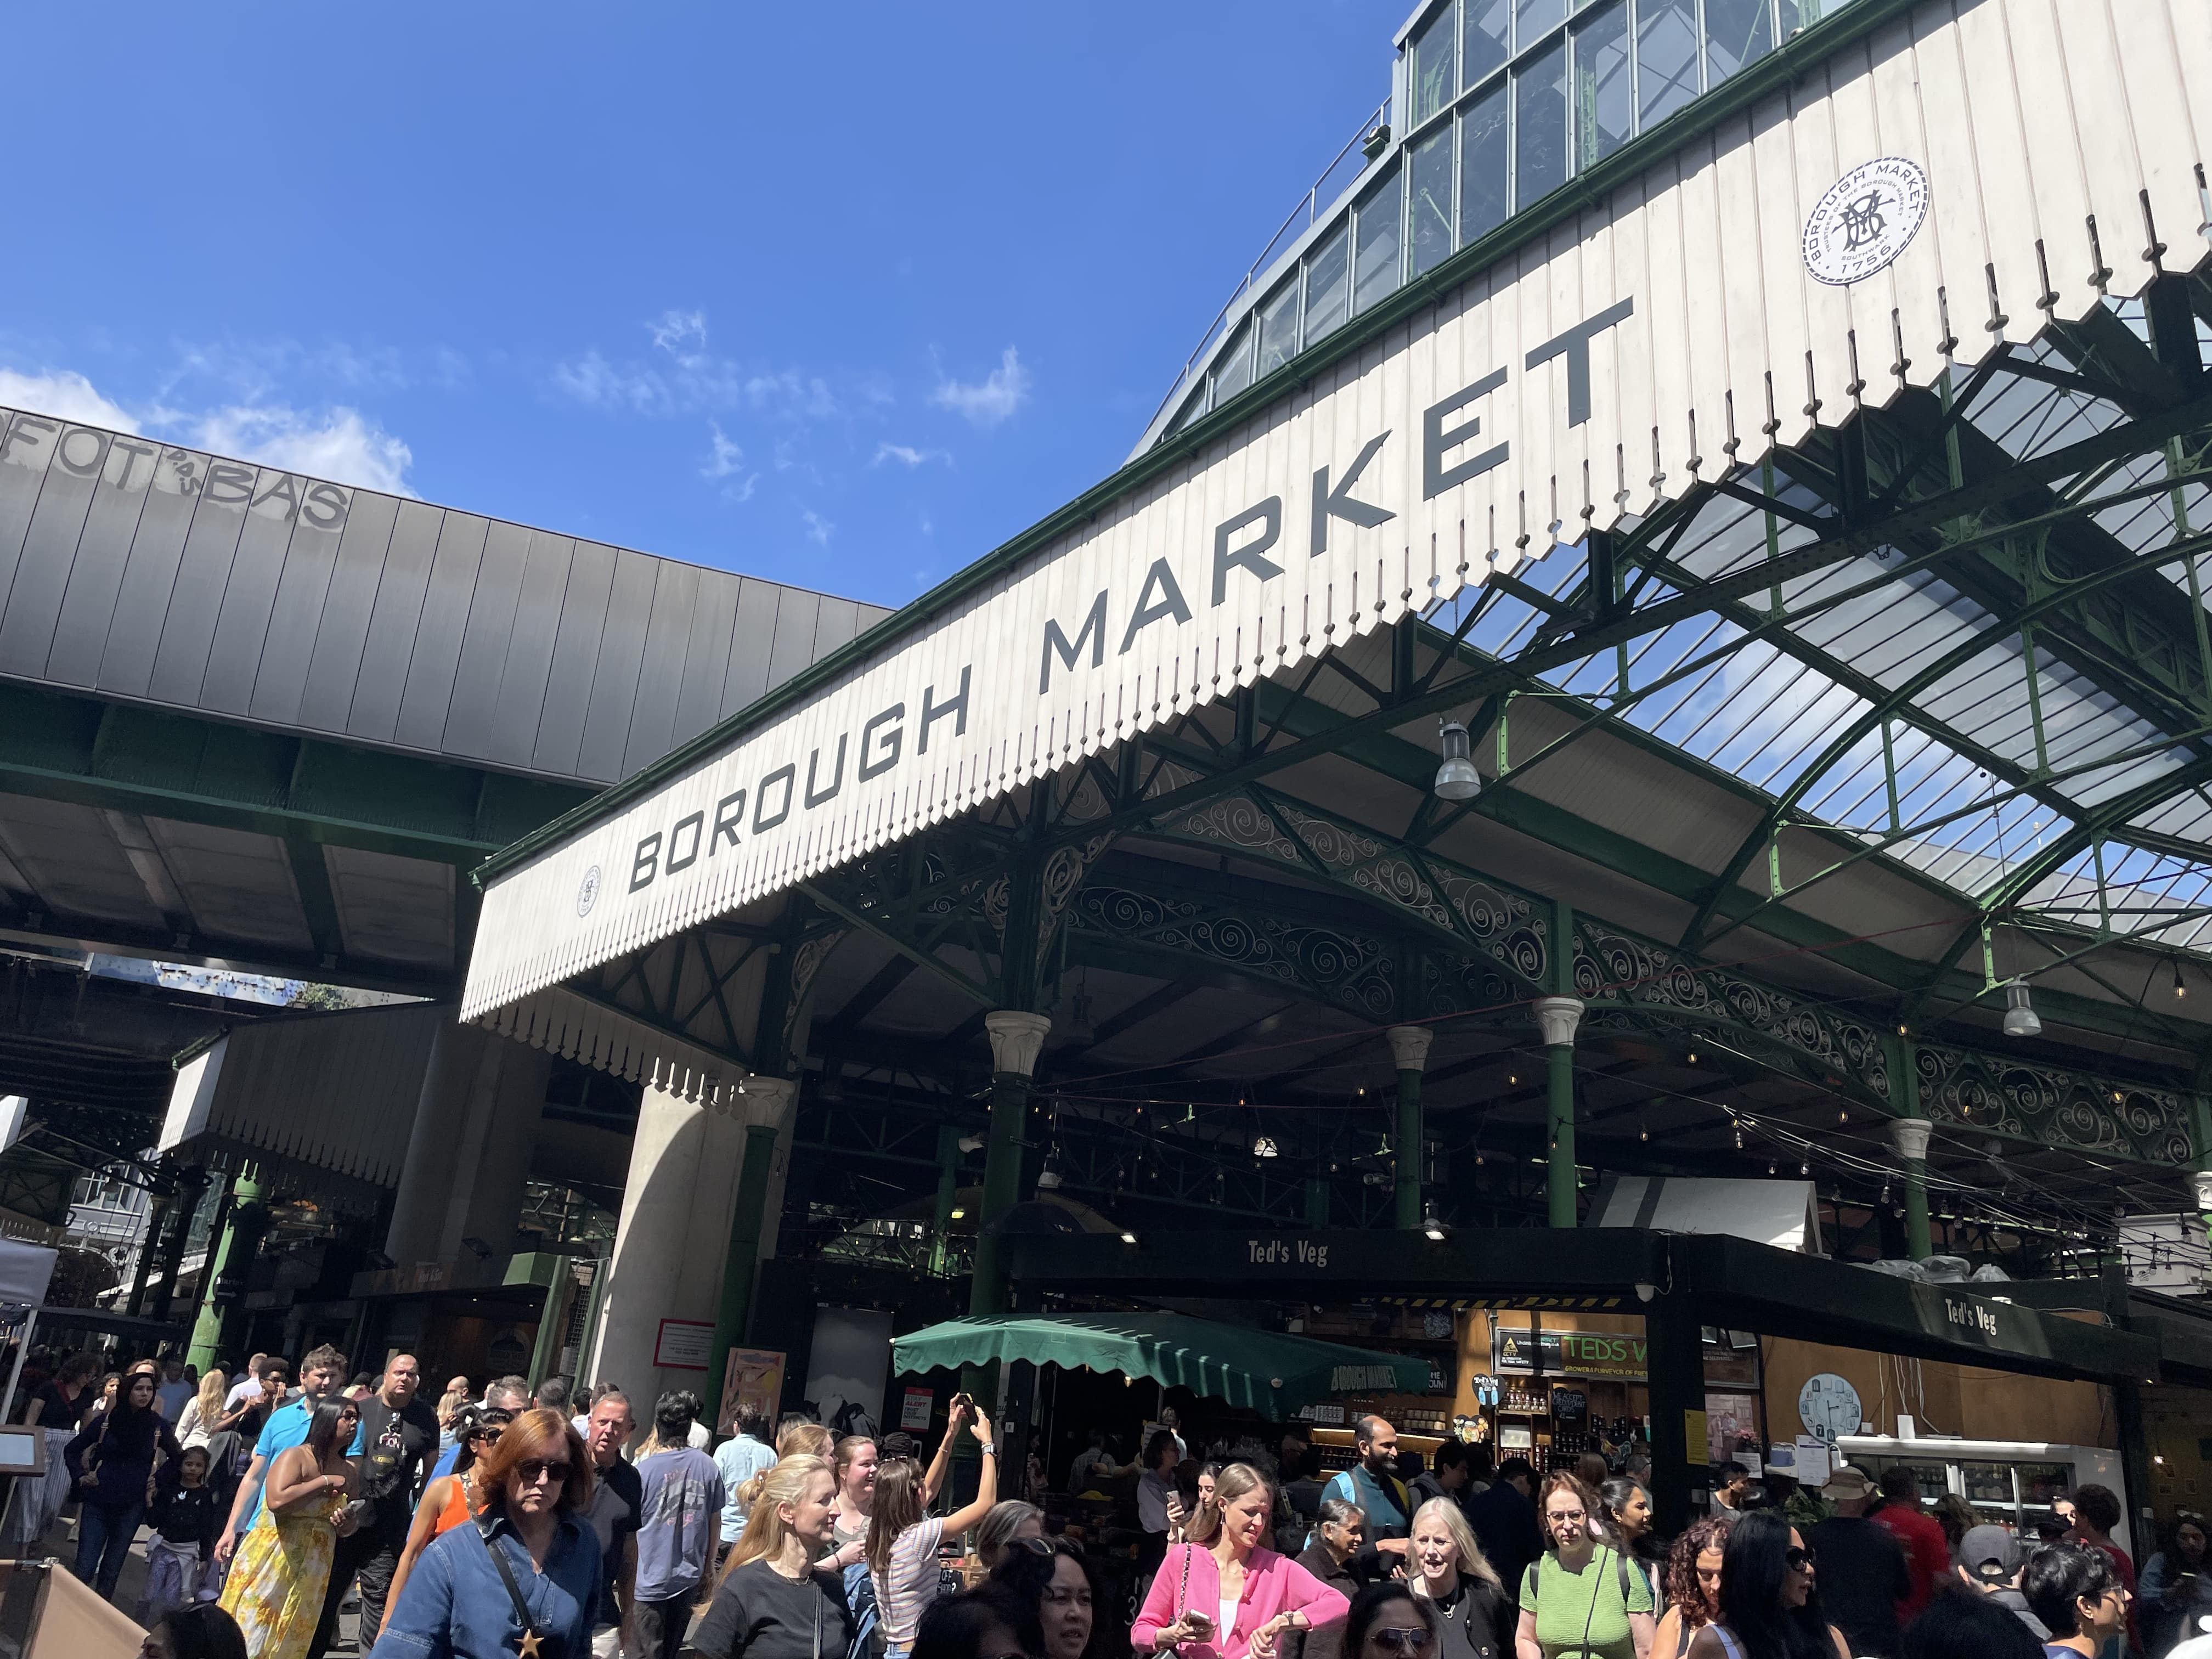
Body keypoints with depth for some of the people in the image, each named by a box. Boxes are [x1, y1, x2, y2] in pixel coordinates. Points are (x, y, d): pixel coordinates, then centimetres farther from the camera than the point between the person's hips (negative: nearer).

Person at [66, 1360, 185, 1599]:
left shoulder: (159, 1425, -2)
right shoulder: (105, 1420, -3)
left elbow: (178, 1458, 13)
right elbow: (72, 1450, 11)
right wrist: (81, 1477, 0)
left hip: (131, 1506, 1)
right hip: (98, 1502, 0)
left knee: (112, 1570, 11)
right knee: (85, 1568, -4)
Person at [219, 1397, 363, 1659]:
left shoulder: (348, 1473, 8)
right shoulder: (295, 1456, -11)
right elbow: (277, 1501, -29)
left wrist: (346, 1523, -6)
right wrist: (325, 1482, -21)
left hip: (312, 1573, 6)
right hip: (271, 1558, -6)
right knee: (252, 1636, -2)